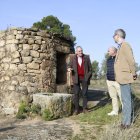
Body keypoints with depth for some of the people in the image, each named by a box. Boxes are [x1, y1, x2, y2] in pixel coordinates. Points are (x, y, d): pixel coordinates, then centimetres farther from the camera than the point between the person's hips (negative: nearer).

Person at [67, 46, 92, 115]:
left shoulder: (86, 57, 3)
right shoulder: (73, 58, 4)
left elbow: (90, 67, 5)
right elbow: (69, 65, 9)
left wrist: (89, 76, -2)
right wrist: (69, 68, -14)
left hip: (84, 78, 0)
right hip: (76, 78, 0)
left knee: (84, 93, 3)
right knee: (76, 94, -1)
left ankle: (85, 108, 12)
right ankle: (76, 109, 5)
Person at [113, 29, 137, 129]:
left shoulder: (125, 45, -13)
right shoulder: (121, 47, 16)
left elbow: (131, 61, -17)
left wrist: (133, 74, -11)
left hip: (125, 77, -10)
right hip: (123, 77, 10)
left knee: (126, 100, -5)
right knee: (128, 99, 16)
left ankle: (126, 122, 0)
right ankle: (129, 119, 26)